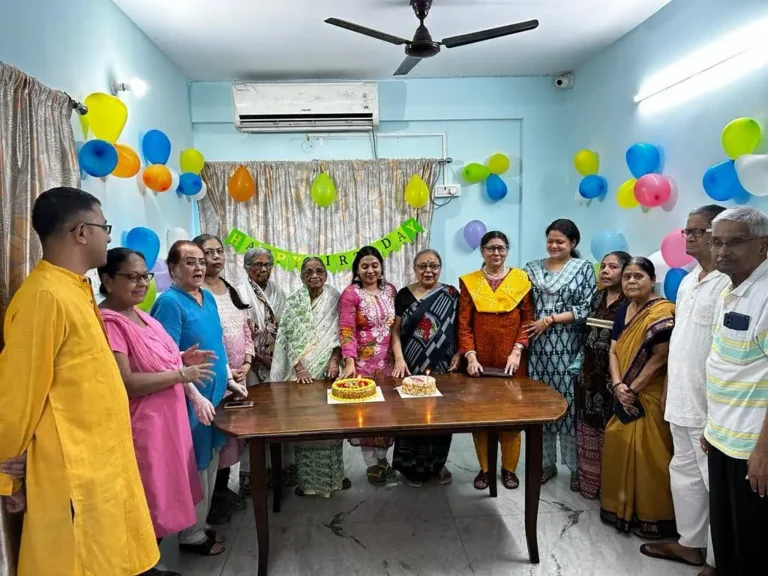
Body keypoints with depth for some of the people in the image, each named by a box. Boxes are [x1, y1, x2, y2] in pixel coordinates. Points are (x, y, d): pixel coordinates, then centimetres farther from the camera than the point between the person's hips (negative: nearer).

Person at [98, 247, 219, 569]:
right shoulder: (108, 322, -18)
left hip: (168, 419, 9)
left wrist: (183, 359, 5)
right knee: (148, 507, 3)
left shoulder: (142, 316, 11)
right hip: (142, 426, -9)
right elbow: (124, 382, -25)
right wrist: (181, 374, -21)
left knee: (163, 498, 19)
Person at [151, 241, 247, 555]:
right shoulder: (169, 302, -16)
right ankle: (191, 534, 21)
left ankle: (202, 517, 38)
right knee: (196, 464, 4)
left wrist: (230, 380, 13)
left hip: (215, 393, 8)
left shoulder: (208, 297, 8)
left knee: (210, 460, 19)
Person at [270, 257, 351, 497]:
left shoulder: (334, 300, 5)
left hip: (328, 369, 1)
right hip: (302, 371, -1)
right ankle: (307, 476, 13)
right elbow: (289, 338, -4)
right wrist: (299, 368, -14)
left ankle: (334, 473, 19)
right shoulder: (293, 302, 2)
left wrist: (334, 361, -12)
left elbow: (339, 334, 2)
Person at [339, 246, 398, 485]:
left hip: (387, 361, 5)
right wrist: (349, 362, -23)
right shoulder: (350, 294, -7)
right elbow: (347, 331, -13)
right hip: (363, 362, -4)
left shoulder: (390, 290, 8)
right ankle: (372, 464, 16)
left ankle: (382, 457, 26)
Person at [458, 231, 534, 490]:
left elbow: (527, 319, 1)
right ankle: (484, 468, 22)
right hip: (480, 360, 0)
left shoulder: (521, 279, 3)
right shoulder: (469, 282, 3)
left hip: (510, 360, 0)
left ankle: (509, 468, 24)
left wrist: (517, 351, -10)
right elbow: (464, 324, -1)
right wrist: (470, 356, -12)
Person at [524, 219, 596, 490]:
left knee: (569, 405, 1)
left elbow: (587, 309, -6)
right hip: (537, 348, 3)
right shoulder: (532, 268, 10)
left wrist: (550, 319, -11)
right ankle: (546, 462, 21)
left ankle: (576, 466, 16)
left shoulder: (584, 268, 2)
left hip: (568, 350, -3)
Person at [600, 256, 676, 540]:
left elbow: (659, 358, -19)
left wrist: (633, 389, -15)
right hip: (624, 396, 8)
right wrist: (618, 385, -9)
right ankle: (621, 507, 29)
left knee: (648, 455, 0)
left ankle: (651, 516, 15)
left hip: (650, 397, -7)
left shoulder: (662, 311, -14)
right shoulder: (624, 309, 9)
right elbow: (614, 351, 6)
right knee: (619, 447, 13)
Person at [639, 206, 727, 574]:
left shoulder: (729, 284, -17)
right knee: (684, 473, 19)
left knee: (715, 482, 4)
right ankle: (691, 543, 35)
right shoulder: (687, 281, 11)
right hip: (681, 401, 9)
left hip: (710, 406, -9)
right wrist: (667, 388, 18)